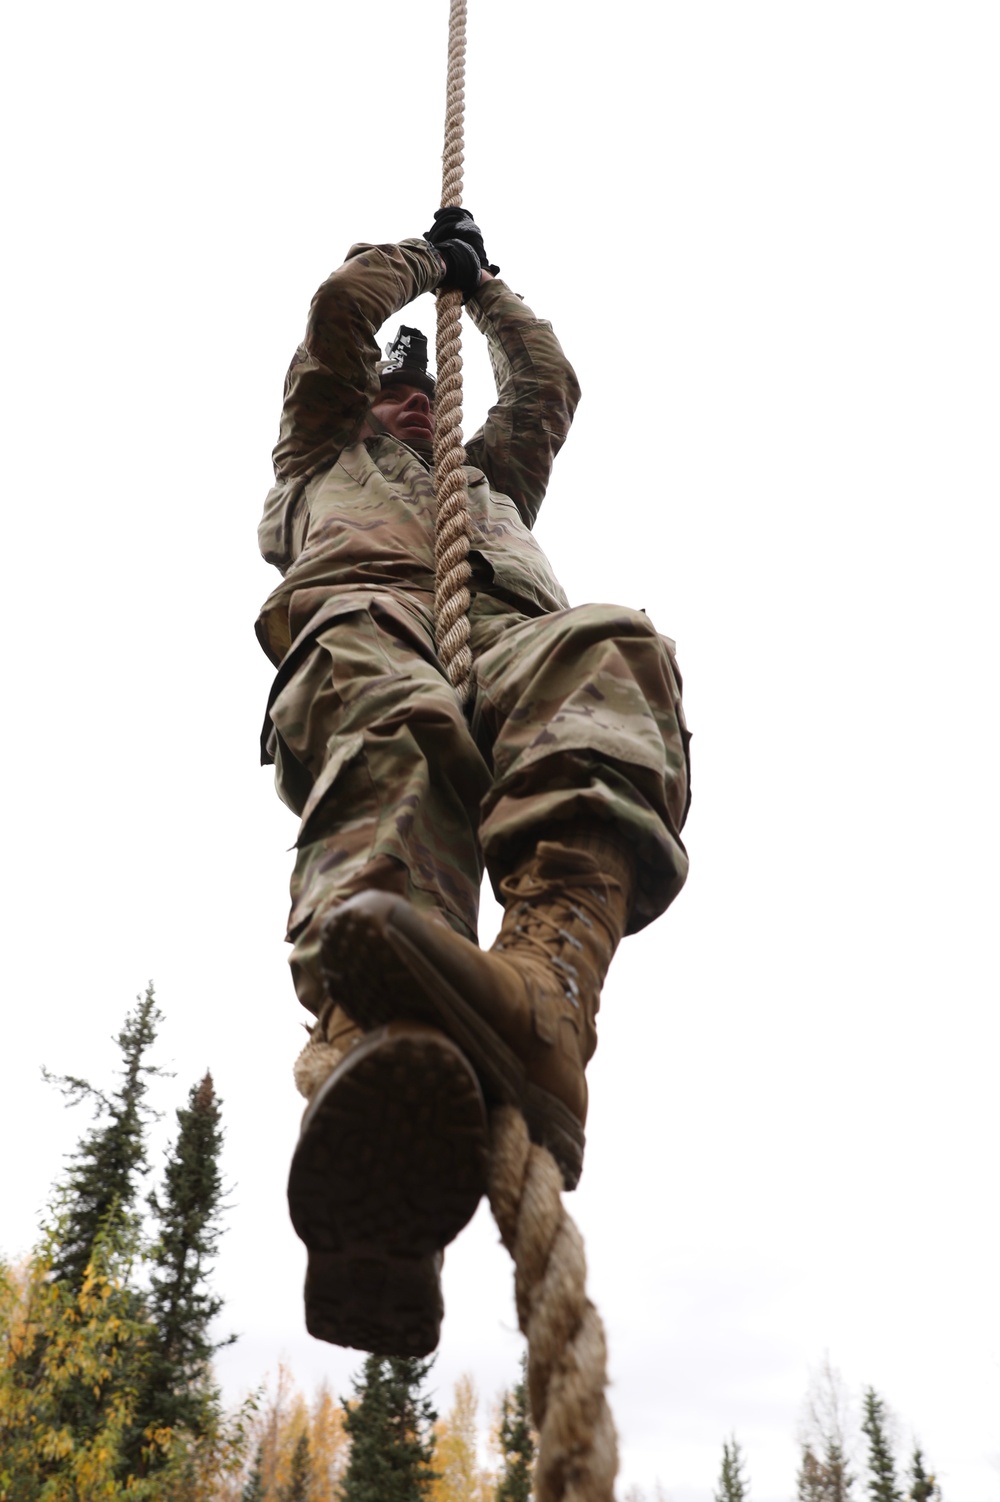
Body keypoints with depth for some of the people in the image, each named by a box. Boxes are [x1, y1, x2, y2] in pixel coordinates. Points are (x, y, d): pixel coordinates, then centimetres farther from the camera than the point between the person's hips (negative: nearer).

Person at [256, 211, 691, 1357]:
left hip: (509, 636, 3)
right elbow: (341, 307, 35)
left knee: (612, 651, -36)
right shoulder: (324, 456, 43)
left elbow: (548, 383, 47)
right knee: (390, 723, -41)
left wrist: (481, 285, 60)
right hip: (362, 610, -2)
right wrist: (427, 262, 51)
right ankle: (372, 1051, -71)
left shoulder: (491, 479, 52)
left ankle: (546, 992, -65)